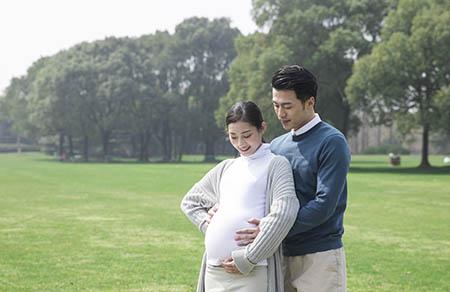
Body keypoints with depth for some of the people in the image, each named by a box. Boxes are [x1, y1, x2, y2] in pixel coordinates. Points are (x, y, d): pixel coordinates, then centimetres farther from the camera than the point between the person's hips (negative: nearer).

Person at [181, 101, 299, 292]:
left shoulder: (275, 164, 1)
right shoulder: (225, 168, 18)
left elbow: (284, 213, -13)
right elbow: (189, 201, 29)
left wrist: (248, 258, -15)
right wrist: (205, 224, 9)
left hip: (253, 272, -6)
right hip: (214, 269, 6)